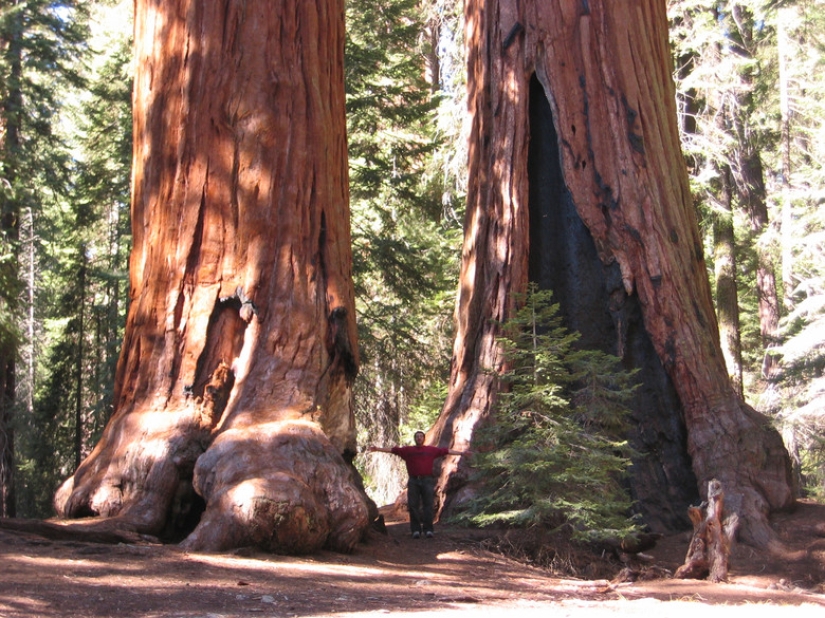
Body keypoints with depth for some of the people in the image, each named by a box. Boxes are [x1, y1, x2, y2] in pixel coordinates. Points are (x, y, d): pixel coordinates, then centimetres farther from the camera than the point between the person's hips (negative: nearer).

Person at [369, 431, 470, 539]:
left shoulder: (432, 450, 13)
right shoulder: (408, 450, 13)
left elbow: (447, 451, 12)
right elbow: (393, 450, 11)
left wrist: (461, 453, 9)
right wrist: (377, 449, 6)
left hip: (427, 481, -1)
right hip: (413, 481, 1)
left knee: (428, 505, -5)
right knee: (413, 505, -3)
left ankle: (428, 529, -5)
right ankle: (416, 530, 1)